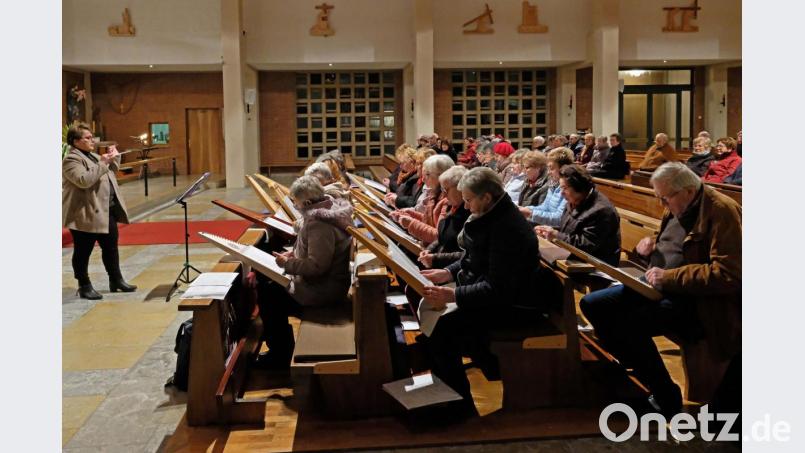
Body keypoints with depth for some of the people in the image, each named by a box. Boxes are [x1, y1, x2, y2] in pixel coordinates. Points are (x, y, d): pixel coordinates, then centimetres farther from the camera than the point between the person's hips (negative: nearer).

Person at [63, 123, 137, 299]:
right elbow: (83, 180, -28)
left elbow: (112, 170, 26)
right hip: (86, 214, -9)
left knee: (111, 247, 16)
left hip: (106, 211, 9)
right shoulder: (71, 159, -14)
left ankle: (116, 280, 28)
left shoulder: (92, 155, 15)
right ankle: (84, 286, 14)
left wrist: (114, 157, 9)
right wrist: (102, 164, -24)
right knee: (83, 252, 3)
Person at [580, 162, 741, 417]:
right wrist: (651, 244, 6)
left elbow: (728, 274, -24)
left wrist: (669, 277, -24)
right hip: (656, 286, 9)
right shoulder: (677, 208, 12)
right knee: (591, 304, -1)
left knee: (627, 324, -31)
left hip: (695, 300, -9)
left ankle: (667, 400, -10)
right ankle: (632, 367, 15)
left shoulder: (722, 211, -16)